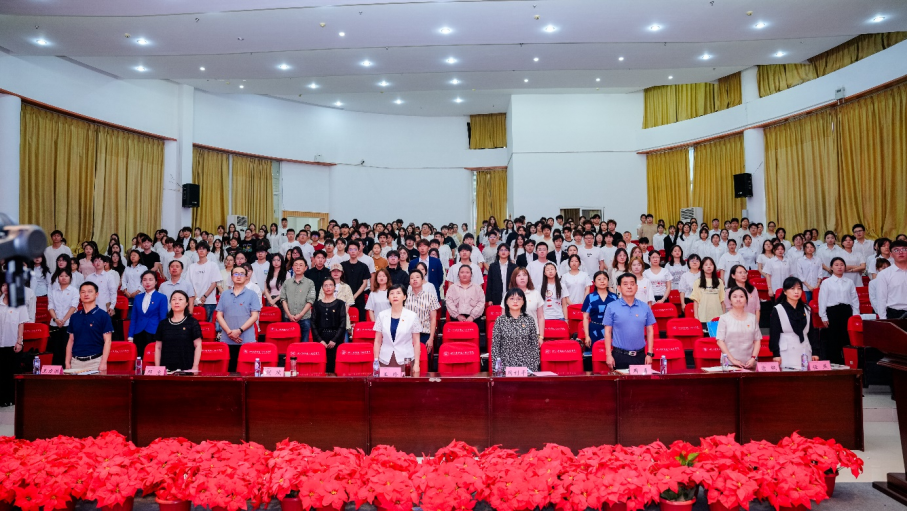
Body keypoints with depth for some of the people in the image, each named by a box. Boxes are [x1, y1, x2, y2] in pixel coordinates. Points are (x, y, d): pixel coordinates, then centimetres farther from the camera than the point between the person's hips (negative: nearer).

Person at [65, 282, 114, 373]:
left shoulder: (103, 315, -3)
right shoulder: (75, 317, 11)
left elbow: (107, 341, -6)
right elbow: (71, 340, 15)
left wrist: (103, 363, -13)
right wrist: (67, 363, 8)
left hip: (95, 362, -4)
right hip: (76, 362, 4)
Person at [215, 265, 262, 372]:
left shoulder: (252, 294, 5)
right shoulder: (225, 295, 14)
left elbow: (254, 316, -2)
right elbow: (219, 315, 8)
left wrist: (239, 330, -13)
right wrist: (229, 332, -7)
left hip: (247, 341, -3)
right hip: (227, 340, 3)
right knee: (229, 369, 4)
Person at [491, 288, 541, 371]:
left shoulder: (529, 319, 4)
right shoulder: (500, 320, 1)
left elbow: (535, 344, 5)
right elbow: (495, 345, 1)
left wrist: (535, 367, 0)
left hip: (527, 365, 1)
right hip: (506, 364, -1)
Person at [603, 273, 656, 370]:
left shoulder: (645, 307, 7)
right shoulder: (611, 307, 0)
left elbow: (650, 331, 9)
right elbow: (608, 332, 0)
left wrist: (649, 354, 4)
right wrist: (608, 355, -5)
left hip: (640, 355, 2)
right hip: (619, 356, -2)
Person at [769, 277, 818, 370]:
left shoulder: (806, 310, 13)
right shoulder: (777, 310, 0)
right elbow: (774, 334, -3)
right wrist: (776, 354, -9)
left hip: (805, 353, 4)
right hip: (786, 354, -4)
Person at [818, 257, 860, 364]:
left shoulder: (850, 282, 11)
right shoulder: (826, 282, 3)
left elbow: (855, 299, 11)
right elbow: (822, 300, 1)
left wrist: (856, 315, 5)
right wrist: (824, 317, -3)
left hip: (847, 311, 2)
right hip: (832, 311, -2)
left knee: (846, 339, 3)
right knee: (833, 341, 0)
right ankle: (832, 363, 8)